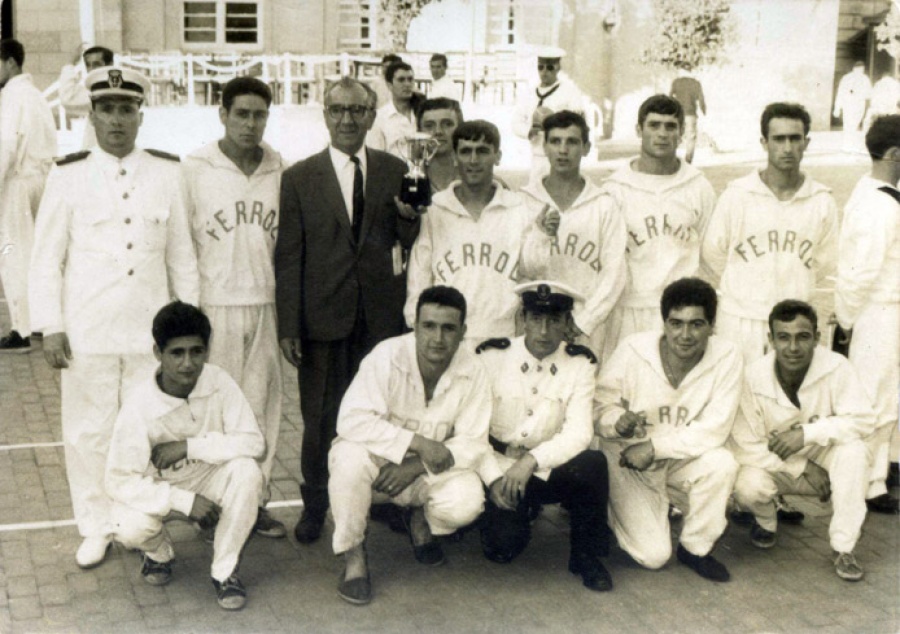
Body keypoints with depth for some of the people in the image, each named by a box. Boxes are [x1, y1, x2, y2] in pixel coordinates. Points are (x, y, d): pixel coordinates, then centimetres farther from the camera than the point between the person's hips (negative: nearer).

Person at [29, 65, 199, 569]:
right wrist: (51, 328, -3)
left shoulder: (168, 173, 2)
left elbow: (182, 254, 7)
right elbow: (47, 259, 2)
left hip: (150, 329, 1)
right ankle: (96, 527, 22)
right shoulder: (68, 176, -1)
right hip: (87, 332, -1)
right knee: (88, 432, 6)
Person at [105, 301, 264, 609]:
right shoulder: (140, 405, -26)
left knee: (246, 470, -30)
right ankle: (159, 552, 9)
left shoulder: (218, 382, -20)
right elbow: (120, 480, -24)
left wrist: (189, 447, -30)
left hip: (208, 478, 2)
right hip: (156, 487, -1)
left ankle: (225, 570, -10)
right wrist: (185, 501, -32)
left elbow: (253, 442, -22)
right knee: (129, 528, -32)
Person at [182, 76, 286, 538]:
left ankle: (255, 500, 16)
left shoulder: (279, 171, 6)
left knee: (262, 405, 5)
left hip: (264, 305, 3)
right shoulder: (195, 170, -2)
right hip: (214, 306, -3)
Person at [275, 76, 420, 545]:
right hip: (323, 317, -1)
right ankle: (315, 504, 25)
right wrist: (287, 326, -5)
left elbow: (408, 242, 5)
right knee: (320, 418, 9)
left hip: (382, 317, 1)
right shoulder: (299, 178, 1)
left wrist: (409, 215, -18)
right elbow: (288, 256, -1)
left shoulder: (395, 172, 6)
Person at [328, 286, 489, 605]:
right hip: (377, 459, -2)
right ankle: (353, 555, -14)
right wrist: (418, 442, -36)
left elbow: (472, 444, -11)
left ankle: (421, 519, 11)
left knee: (468, 500, -28)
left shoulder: (472, 373, -12)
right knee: (351, 455, -37)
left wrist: (417, 466, -26)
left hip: (428, 471, 2)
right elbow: (352, 421, -30)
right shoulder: (387, 357, -22)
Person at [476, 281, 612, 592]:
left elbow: (579, 432, -11)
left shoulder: (580, 364, -3)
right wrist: (493, 478, -19)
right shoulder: (491, 356, -7)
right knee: (504, 545, -24)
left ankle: (585, 555, -8)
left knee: (593, 464, -30)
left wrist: (532, 461, -26)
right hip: (498, 468, -1)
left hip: (548, 470, 1)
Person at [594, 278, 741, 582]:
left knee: (722, 464, -31)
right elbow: (599, 406, -11)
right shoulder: (632, 350, -19)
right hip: (628, 459, -2)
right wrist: (618, 421, -35)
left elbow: (714, 429, -20)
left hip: (683, 457, 2)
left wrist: (654, 447, -26)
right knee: (653, 555, -12)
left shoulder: (726, 357, -17)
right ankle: (612, 512, 22)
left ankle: (696, 548, -5)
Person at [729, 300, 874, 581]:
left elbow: (863, 420, -23)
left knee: (853, 449, -30)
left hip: (822, 459, 1)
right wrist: (803, 469, -24)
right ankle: (766, 522, 9)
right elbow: (744, 445, -19)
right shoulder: (753, 377, -22)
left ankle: (844, 549, -17)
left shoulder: (836, 367, -22)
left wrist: (807, 433, -35)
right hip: (772, 465, -1)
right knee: (747, 487, -31)